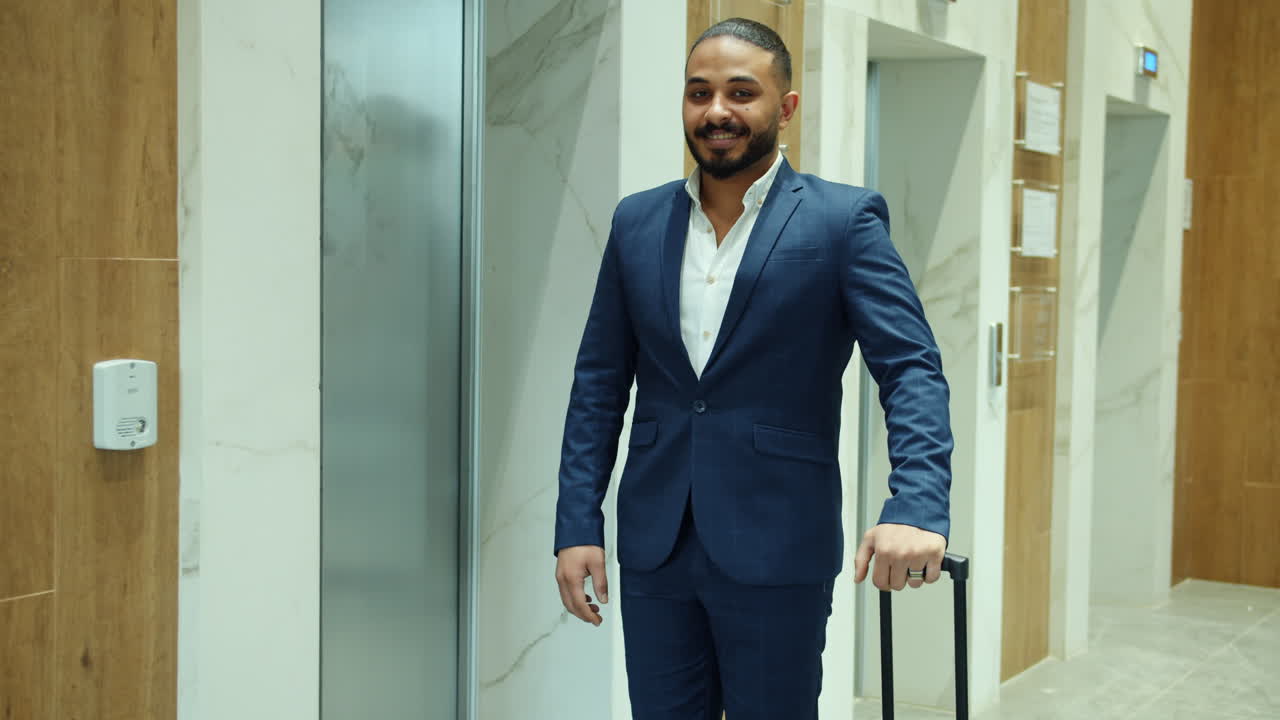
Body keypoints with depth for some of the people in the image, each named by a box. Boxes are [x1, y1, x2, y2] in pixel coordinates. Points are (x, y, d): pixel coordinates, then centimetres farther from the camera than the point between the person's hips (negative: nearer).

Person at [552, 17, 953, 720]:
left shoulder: (845, 219, -4)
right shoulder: (637, 222, 8)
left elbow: (912, 369, -11)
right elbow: (599, 384, 10)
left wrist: (917, 505, -28)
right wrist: (577, 525, 1)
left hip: (777, 553, -3)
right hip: (653, 549, 4)